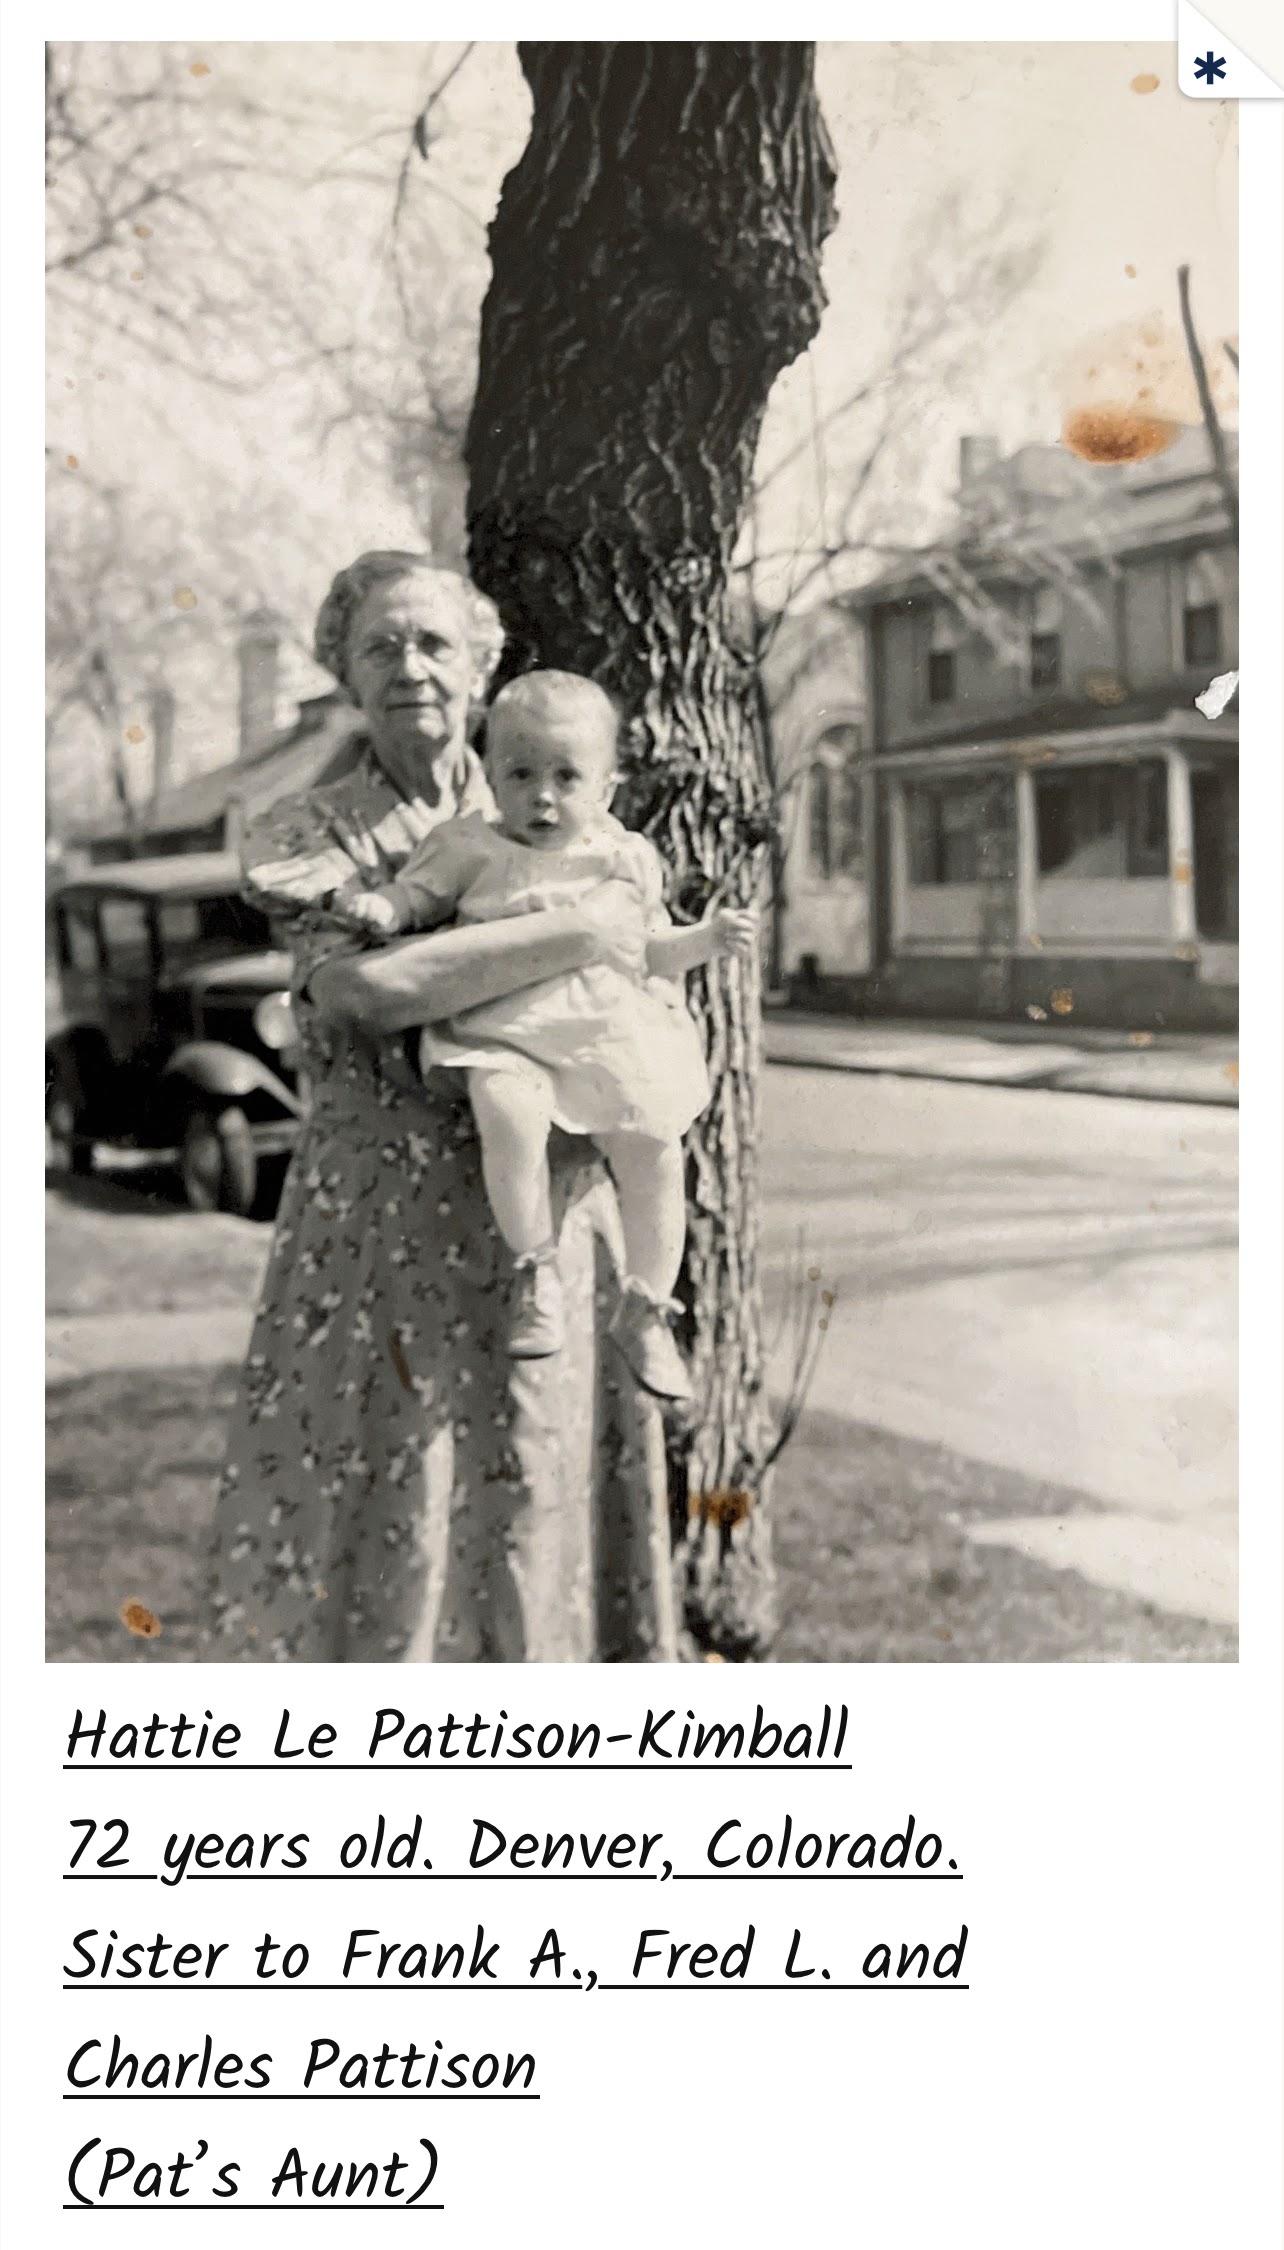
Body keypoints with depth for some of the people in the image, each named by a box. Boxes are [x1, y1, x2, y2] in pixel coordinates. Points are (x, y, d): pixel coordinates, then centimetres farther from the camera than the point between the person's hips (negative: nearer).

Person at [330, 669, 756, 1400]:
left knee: (654, 1147, -13)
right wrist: (379, 906, -11)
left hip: (614, 1035, 3)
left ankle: (645, 1310, 4)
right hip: (506, 1032, -3)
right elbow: (417, 897, 11)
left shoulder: (625, 859, 16)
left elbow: (650, 949, 24)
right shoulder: (470, 848, 9)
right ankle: (537, 1271, -15)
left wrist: (707, 939, 9)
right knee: (510, 1116, -33)